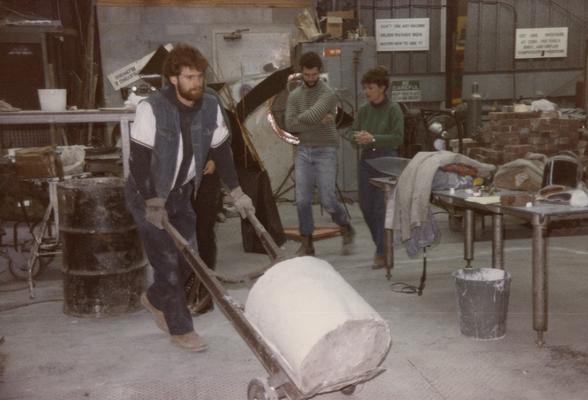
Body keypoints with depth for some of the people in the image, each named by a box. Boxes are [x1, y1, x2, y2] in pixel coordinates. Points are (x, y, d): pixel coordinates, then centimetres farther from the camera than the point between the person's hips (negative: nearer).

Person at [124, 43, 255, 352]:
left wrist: (236, 192, -2)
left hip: (181, 193, 6)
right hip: (147, 195, -6)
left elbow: (221, 151, 1)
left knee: (186, 256, 10)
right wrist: (153, 204, -24)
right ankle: (181, 329, 11)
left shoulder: (210, 107, -7)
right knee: (168, 261, -4)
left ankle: (154, 299, 38)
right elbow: (139, 158, -23)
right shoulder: (152, 108, -23)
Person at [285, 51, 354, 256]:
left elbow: (311, 116, -23)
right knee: (302, 201, -2)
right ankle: (306, 244, 11)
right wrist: (318, 121, -12)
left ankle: (346, 229, 24)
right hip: (303, 151, 4)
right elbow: (290, 125, -5)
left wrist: (299, 118, -3)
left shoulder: (328, 94, -7)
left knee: (328, 200, -5)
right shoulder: (294, 95, 8)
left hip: (325, 151, -4)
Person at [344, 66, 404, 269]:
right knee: (366, 206, 11)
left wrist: (373, 139, -25)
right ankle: (381, 243, 31)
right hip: (366, 160, 6)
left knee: (382, 207, -6)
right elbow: (351, 132, 9)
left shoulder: (393, 109, -7)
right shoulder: (363, 109, 8)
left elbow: (398, 137, -14)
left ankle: (382, 252, 4)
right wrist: (356, 137, -14)